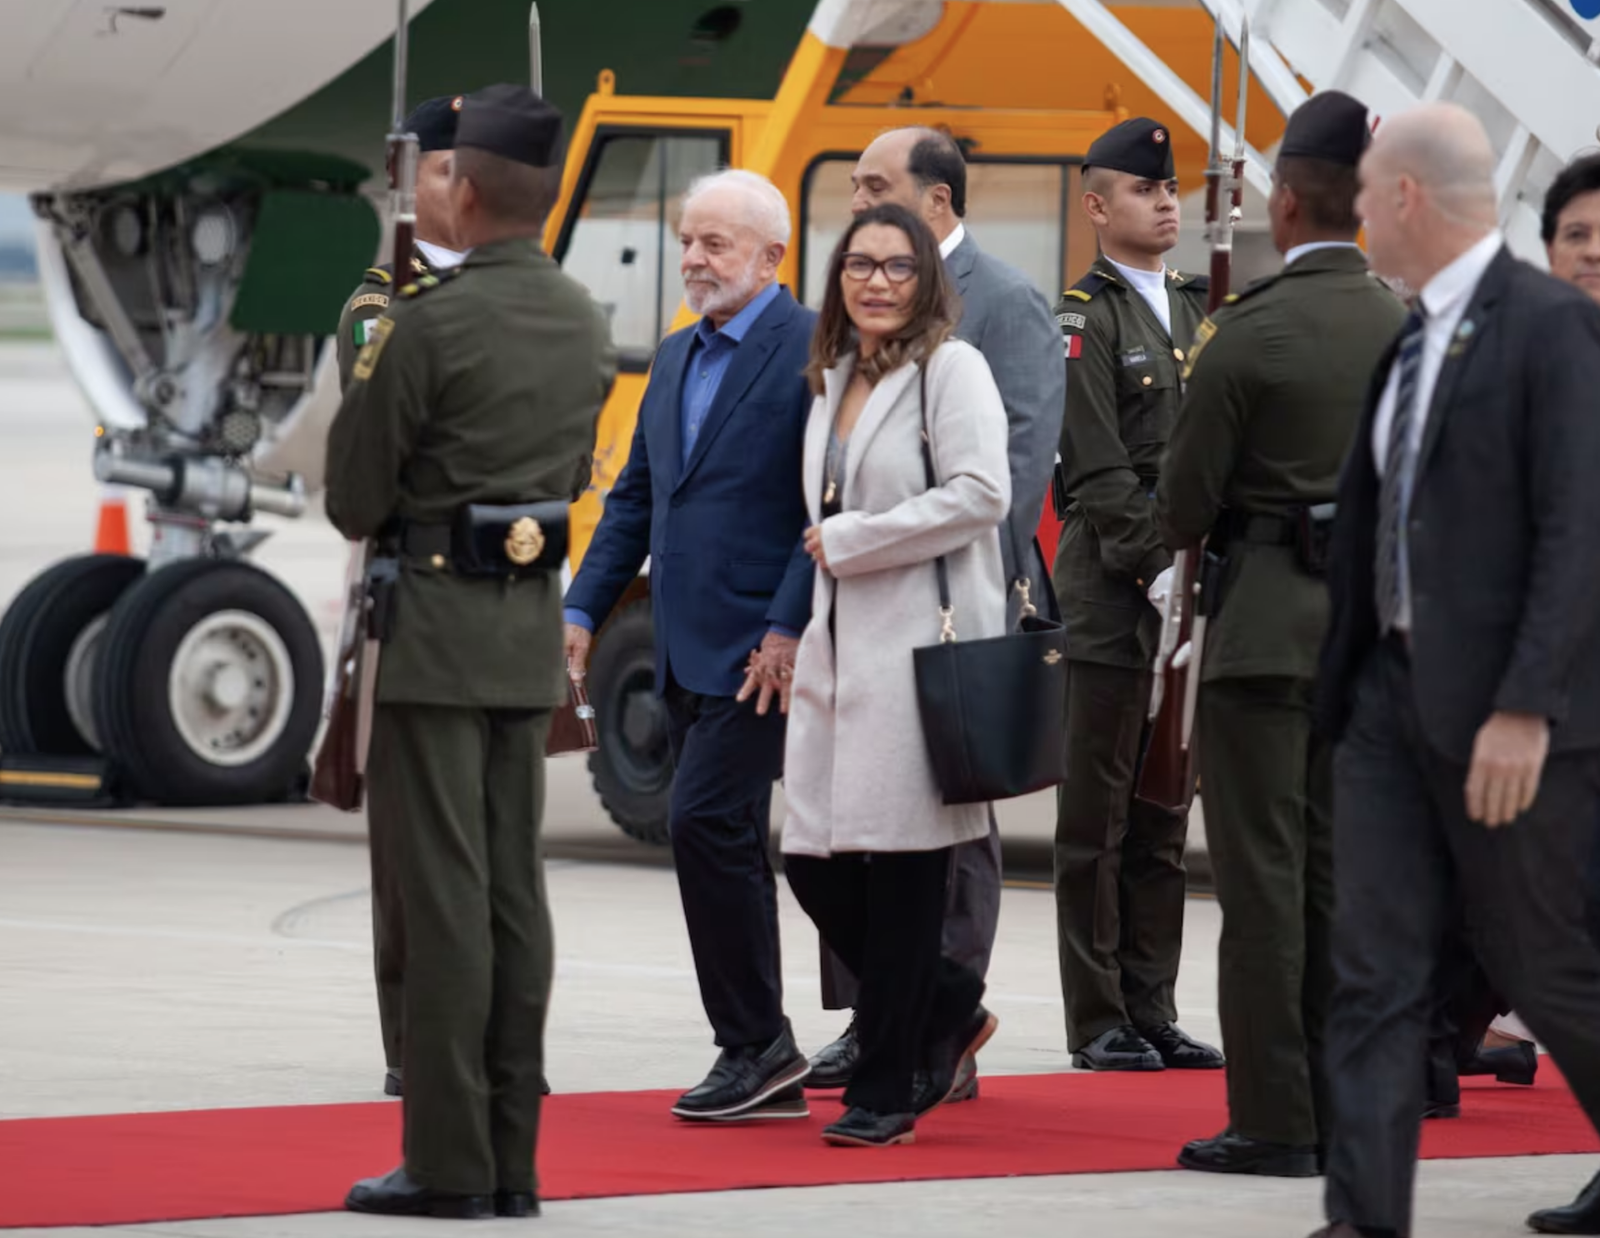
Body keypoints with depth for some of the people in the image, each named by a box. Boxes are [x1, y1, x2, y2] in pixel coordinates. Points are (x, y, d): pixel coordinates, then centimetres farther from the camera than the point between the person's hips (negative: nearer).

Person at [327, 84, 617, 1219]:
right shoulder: (586, 325, 7)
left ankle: (448, 1162, -5)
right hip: (534, 625, 7)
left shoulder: (429, 323, -15)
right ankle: (511, 1159, 10)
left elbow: (354, 497, -8)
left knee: (446, 891, -6)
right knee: (516, 890, 8)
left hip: (435, 623, -7)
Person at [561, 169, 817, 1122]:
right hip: (687, 651, 9)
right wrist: (584, 609, 13)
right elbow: (635, 499, 22)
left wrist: (788, 628, -20)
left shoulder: (813, 349, -9)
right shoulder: (677, 360, 18)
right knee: (727, 845, 9)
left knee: (710, 824, -15)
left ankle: (756, 1042, -6)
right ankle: (767, 1073, 13)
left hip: (758, 649, -9)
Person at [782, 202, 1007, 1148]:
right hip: (839, 645, 8)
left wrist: (851, 541, -11)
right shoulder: (836, 378, 18)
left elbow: (980, 494, -16)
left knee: (902, 868, -4)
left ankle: (885, 1093, 3)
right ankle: (948, 1010, 23)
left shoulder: (951, 369, -5)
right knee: (815, 864, 1)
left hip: (923, 646, -8)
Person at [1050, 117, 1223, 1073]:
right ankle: (1098, 1022, 1)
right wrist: (1158, 570, -17)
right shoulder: (1086, 320, -6)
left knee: (1165, 815, 10)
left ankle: (1153, 1011, 14)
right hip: (1111, 599, -7)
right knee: (1098, 817, -2)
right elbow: (1098, 473, -13)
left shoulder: (1199, 308, 15)